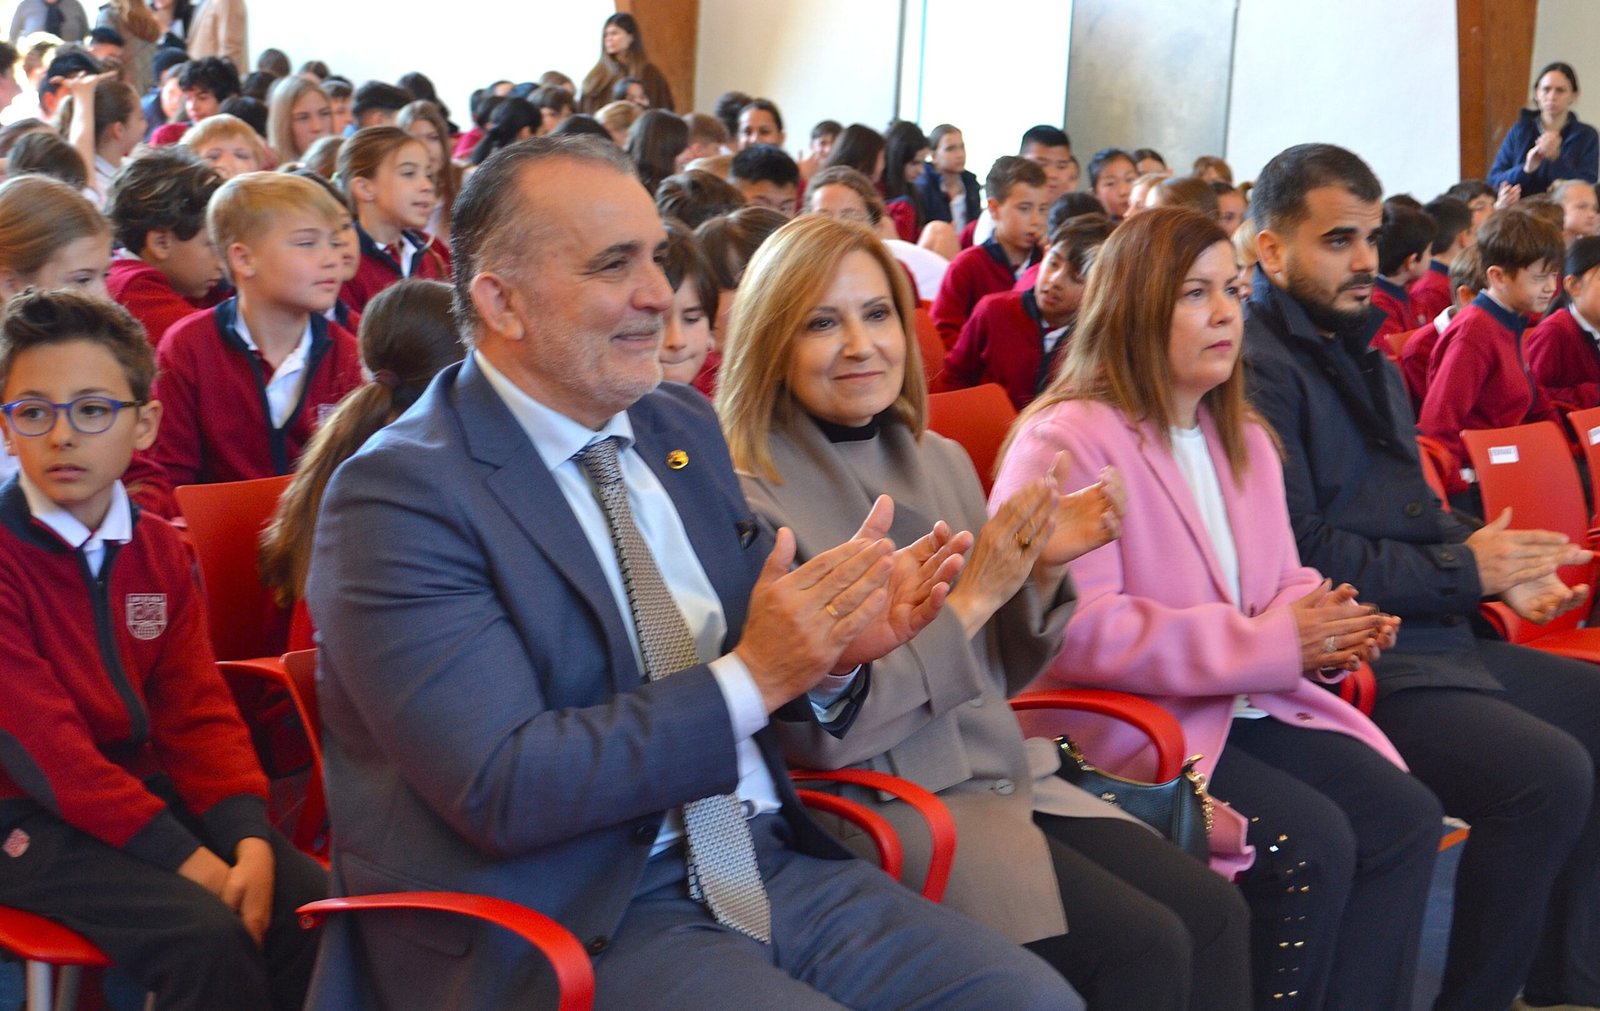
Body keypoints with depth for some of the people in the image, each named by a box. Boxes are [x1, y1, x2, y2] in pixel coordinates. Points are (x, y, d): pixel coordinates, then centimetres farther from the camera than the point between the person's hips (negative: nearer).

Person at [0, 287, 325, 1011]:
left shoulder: (159, 550, 7)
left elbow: (199, 710, 4)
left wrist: (249, 840, -15)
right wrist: (187, 859, -23)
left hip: (140, 787, 6)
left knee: (314, 906, -12)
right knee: (207, 937, -26)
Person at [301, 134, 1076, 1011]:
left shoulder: (684, 426, 10)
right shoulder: (400, 493, -11)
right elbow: (500, 791, -19)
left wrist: (834, 638, -7)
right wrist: (751, 676, -20)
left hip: (772, 862, 7)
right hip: (576, 925, -7)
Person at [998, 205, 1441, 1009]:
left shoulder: (1243, 439, 17)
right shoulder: (1066, 443, -11)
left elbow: (1282, 582, 24)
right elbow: (1076, 631, -21)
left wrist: (1330, 625, -4)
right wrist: (1271, 644, -21)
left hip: (1250, 711, 8)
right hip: (1119, 730, -8)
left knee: (1404, 815, -13)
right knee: (1310, 842, -25)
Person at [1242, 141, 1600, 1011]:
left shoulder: (1358, 351, 17)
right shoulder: (1257, 366, -14)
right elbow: (1301, 555, -21)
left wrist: (1504, 569, 6)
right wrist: (1463, 571, -11)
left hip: (1430, 631, 11)